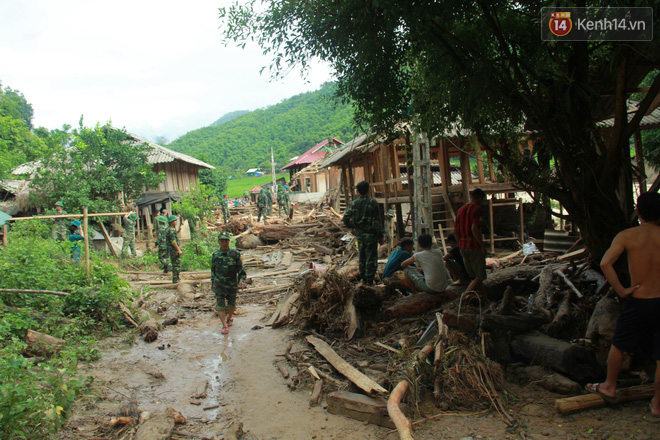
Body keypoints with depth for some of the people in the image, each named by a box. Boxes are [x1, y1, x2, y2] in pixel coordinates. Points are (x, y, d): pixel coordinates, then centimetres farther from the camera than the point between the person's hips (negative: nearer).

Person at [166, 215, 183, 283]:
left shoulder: (169, 229, 15)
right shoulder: (171, 230, -17)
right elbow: (173, 241, -23)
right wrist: (179, 250, -22)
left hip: (171, 250, 11)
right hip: (174, 250, -11)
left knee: (175, 265, 15)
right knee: (177, 265, -8)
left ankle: (175, 280, 20)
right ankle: (175, 280, -6)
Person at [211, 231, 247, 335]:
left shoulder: (235, 254, -9)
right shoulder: (215, 255, -2)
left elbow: (241, 269, -6)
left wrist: (241, 280, -21)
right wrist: (213, 281, 17)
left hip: (232, 285, 0)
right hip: (219, 285, 1)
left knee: (231, 305, 16)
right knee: (220, 306, -7)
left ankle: (229, 319, 41)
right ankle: (225, 326, -2)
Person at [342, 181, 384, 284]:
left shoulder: (354, 203, 2)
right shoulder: (372, 202, -10)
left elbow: (346, 219, 1)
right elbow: (378, 221, -10)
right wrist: (381, 236, -5)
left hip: (359, 234, 5)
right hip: (371, 234, -4)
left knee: (362, 256, 16)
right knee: (371, 257, 1)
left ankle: (363, 277, 21)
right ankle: (369, 279, 0)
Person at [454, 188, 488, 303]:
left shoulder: (460, 210, 14)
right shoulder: (477, 209, -9)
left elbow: (455, 231, 13)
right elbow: (474, 229, -21)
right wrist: (482, 245, -16)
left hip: (463, 247, 8)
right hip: (474, 246, -8)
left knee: (474, 276, 13)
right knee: (479, 276, -1)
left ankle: (485, 300, 19)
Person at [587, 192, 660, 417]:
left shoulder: (626, 236, -7)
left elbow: (605, 263, -19)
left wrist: (621, 290, -11)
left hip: (639, 302, -1)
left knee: (618, 344, 19)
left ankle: (609, 387, 34)